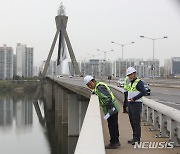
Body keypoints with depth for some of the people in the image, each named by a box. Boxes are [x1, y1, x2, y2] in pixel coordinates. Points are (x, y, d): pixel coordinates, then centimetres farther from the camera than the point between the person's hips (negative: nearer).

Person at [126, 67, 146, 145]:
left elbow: (143, 92, -25)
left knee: (136, 122, -7)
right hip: (130, 104, 9)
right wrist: (128, 106, 21)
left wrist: (134, 99, -24)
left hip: (136, 104, -9)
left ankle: (137, 139, -2)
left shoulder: (139, 82, -10)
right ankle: (134, 138, 20)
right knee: (132, 122, 12)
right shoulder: (130, 83, 18)